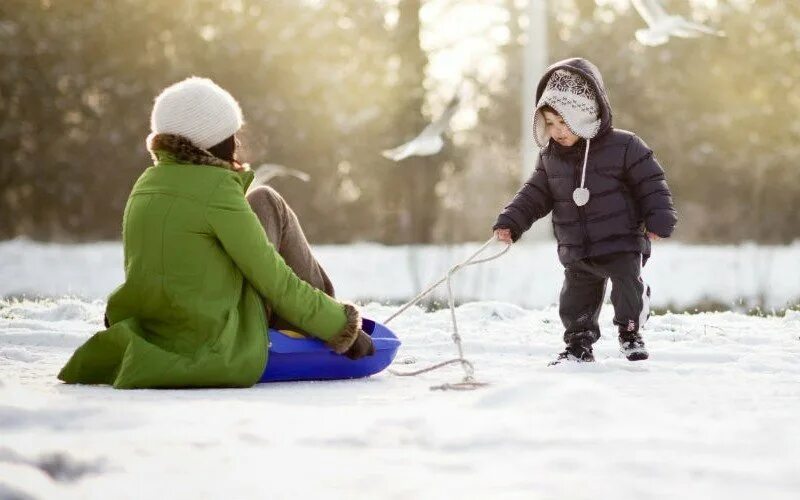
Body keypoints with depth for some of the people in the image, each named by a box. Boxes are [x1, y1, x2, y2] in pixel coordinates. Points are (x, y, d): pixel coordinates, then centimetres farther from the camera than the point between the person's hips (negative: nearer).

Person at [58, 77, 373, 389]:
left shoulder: (146, 184, 9)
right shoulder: (216, 188, -13)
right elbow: (272, 278, -9)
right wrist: (338, 322, 1)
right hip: (224, 355, -7)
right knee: (266, 203, 9)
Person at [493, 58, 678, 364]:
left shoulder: (623, 146, -11)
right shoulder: (550, 157, 3)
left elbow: (651, 183, -6)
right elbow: (535, 194, 10)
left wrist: (659, 220, -13)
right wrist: (510, 223, 1)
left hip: (622, 241, -4)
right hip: (576, 250, 4)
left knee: (629, 287, -8)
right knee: (576, 299, 7)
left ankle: (630, 333, 15)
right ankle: (579, 344, 24)